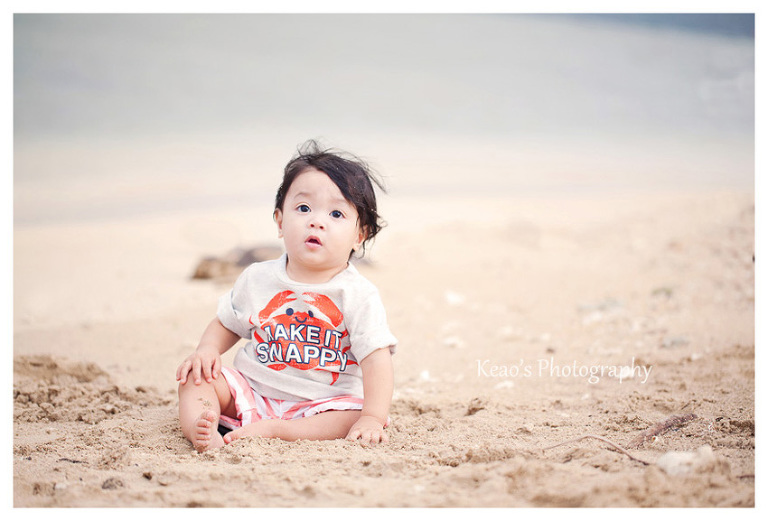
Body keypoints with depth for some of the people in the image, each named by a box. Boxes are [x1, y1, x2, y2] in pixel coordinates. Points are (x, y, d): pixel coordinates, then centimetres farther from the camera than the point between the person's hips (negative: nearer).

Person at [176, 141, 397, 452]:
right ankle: (199, 433, -37)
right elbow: (226, 324, 15)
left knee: (352, 417, -30)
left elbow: (377, 359, -17)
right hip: (251, 391, 3)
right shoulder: (257, 279, 0)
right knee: (196, 377, -13)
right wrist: (206, 350, -7)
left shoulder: (358, 295, -11)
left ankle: (270, 430, -34)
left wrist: (373, 418, -29)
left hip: (320, 403, -3)